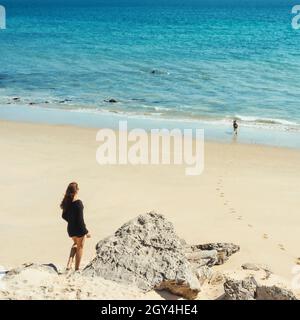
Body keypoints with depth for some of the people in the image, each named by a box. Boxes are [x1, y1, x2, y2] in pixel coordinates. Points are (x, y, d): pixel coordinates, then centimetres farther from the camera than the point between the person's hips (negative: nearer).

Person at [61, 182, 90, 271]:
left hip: (70, 228, 6)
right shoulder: (78, 203, -23)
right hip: (79, 229, -6)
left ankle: (69, 264, 17)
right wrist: (86, 231, -13)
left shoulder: (67, 202, -3)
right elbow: (80, 219, -22)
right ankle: (77, 268, 25)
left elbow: (64, 216, 7)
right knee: (80, 247, 14)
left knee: (75, 244, 30)